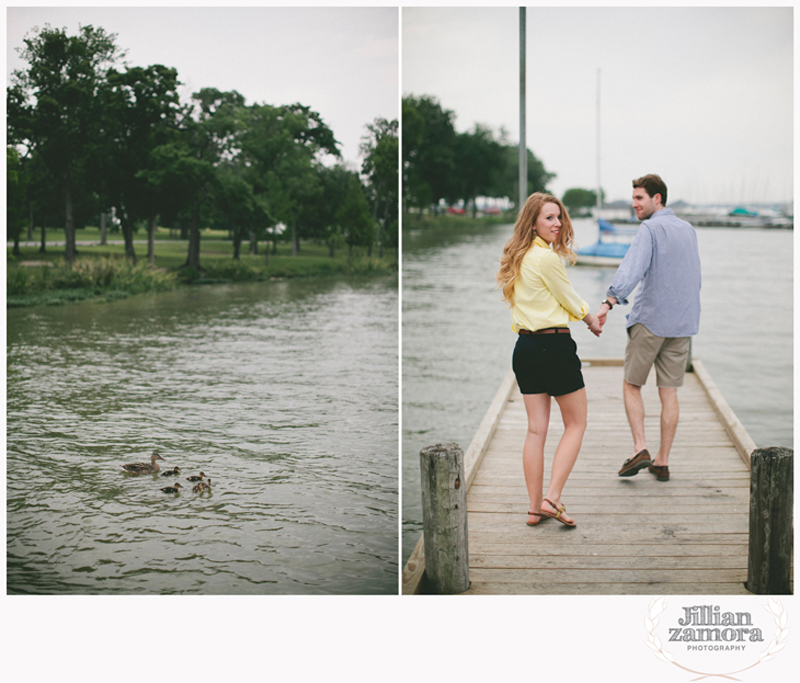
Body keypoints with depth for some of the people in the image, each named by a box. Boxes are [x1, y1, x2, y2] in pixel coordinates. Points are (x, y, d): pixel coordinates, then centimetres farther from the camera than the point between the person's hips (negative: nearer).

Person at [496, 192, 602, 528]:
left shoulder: (518, 257, 12)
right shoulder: (547, 258, -16)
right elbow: (569, 299, -3)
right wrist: (591, 319, 16)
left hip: (525, 347, 8)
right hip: (554, 346, -8)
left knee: (536, 428, 10)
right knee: (576, 424, 7)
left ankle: (535, 508, 12)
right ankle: (552, 499, -2)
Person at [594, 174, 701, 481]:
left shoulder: (650, 229, -10)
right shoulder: (689, 230, 13)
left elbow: (632, 267, -27)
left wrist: (609, 301, -38)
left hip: (650, 320, -6)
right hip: (684, 321, 6)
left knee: (631, 385, 8)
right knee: (669, 392, 7)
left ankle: (640, 449, -5)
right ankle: (662, 462, 8)